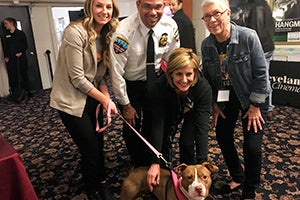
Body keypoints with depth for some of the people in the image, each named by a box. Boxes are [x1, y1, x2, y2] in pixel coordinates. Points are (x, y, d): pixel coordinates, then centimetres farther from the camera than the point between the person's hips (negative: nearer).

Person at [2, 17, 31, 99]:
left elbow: (25, 45, 0)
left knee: (24, 75, 2)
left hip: (21, 58, -3)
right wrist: (5, 56, -2)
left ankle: (27, 92, 10)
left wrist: (21, 52, -14)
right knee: (12, 77, -1)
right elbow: (5, 47, 12)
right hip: (10, 60, 3)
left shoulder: (20, 33, 4)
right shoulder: (6, 36, 14)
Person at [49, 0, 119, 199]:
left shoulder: (106, 35, 3)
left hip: (92, 97, 7)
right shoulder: (75, 32, -21)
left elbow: (100, 73, 5)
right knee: (90, 148, 4)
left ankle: (102, 183, 39)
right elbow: (77, 78, -22)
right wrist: (105, 100, -15)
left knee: (98, 143, 13)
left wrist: (106, 98, -10)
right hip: (71, 101, -6)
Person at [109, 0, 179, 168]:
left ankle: (153, 161, 41)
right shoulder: (124, 32, -29)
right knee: (133, 128, 6)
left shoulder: (170, 25, -16)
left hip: (155, 80, 4)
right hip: (130, 84, -3)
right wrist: (126, 105, -15)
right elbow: (116, 72, -22)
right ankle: (139, 165, 35)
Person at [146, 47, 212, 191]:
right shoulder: (158, 88, -37)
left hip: (192, 113, 0)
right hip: (169, 113, 1)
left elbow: (202, 126, -38)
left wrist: (202, 163, -43)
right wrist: (155, 163, -40)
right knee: (164, 141, -9)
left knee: (187, 141, -14)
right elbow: (157, 125, -37)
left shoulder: (204, 88, -38)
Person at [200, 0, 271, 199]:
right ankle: (237, 177, 36)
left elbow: (261, 73, -17)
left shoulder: (248, 36, -22)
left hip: (253, 96, -4)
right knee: (223, 137, 9)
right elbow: (207, 77, 2)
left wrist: (255, 106, -15)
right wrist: (214, 104, 1)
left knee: (252, 146, -6)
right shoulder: (206, 45, -8)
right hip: (225, 98, 5)